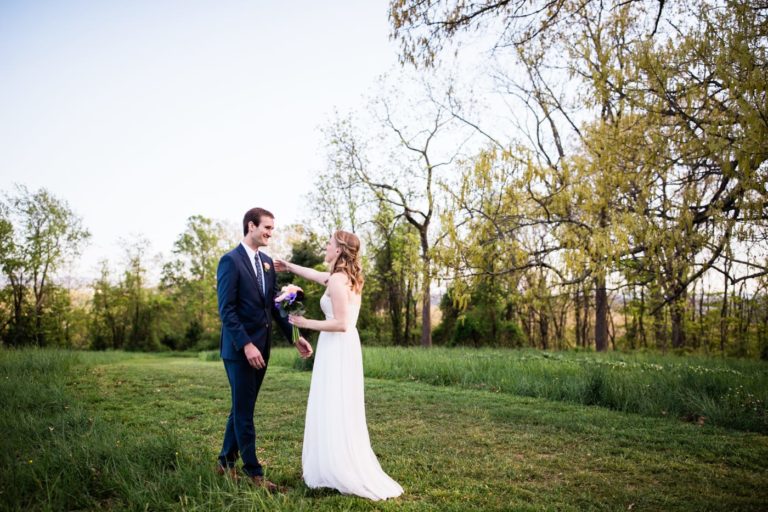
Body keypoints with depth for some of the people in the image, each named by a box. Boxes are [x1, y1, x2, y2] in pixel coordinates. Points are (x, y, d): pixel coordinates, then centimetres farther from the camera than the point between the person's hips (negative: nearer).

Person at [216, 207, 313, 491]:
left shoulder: (267, 262, 11)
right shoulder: (230, 260, -12)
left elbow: (274, 304, 12)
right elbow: (226, 310, -16)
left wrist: (295, 336, 3)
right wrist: (246, 345, -21)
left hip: (261, 347, 8)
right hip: (239, 348, -7)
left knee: (242, 406, 17)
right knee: (244, 410, 2)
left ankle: (226, 461, 32)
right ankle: (254, 473, 12)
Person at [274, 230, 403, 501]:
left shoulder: (337, 279, -17)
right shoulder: (347, 276, 11)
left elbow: (340, 324, -22)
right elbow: (314, 274, 29)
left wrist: (306, 323, -12)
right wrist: (288, 266, 37)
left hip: (337, 349, -9)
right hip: (344, 347, 9)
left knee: (333, 411, -1)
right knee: (340, 411, 15)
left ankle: (343, 475, 7)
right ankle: (346, 470, 23)